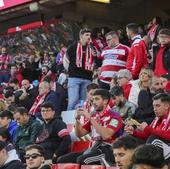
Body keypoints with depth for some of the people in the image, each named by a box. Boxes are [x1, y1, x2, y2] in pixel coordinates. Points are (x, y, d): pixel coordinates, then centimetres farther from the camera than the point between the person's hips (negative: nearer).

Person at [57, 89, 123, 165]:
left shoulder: (114, 116, -4)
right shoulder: (94, 116, 15)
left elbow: (106, 135, -22)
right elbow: (79, 134, 18)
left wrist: (90, 118, -18)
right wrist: (78, 119, -1)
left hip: (107, 151, -7)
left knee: (81, 160, -34)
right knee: (62, 160, -9)